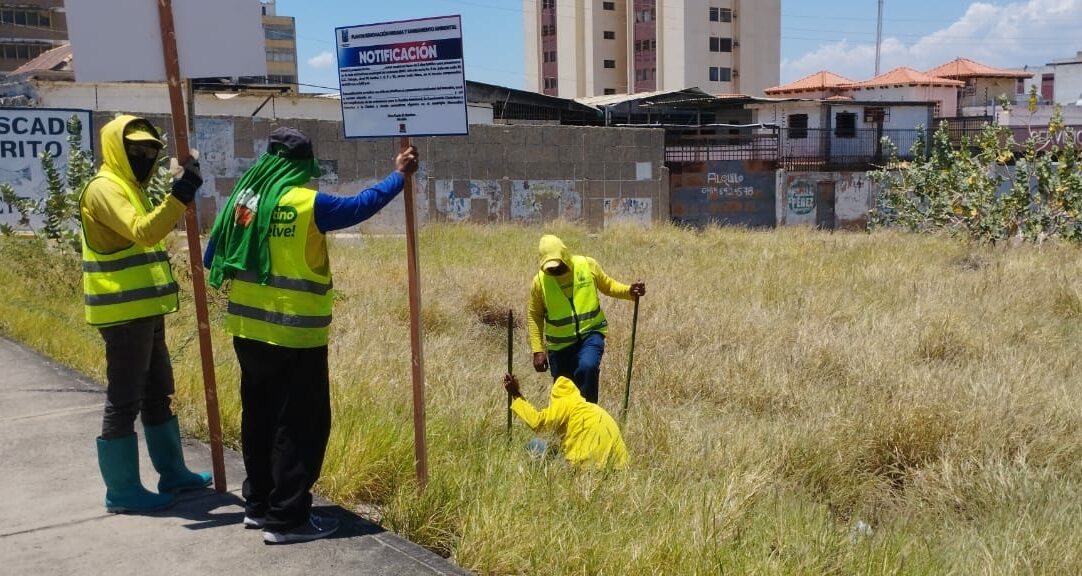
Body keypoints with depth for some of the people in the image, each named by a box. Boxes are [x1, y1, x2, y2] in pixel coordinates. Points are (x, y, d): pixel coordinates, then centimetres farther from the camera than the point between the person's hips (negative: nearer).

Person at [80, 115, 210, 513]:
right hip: (124, 313, -10)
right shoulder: (105, 188, -14)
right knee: (124, 401, -3)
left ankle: (173, 473, 27)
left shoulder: (129, 189, 18)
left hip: (144, 311, 10)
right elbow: (144, 232, -30)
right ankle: (121, 490, 7)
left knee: (158, 394, 16)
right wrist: (184, 192, -33)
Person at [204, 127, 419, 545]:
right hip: (294, 335, -7)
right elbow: (360, 205, -3)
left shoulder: (243, 197, 4)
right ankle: (287, 518, 6)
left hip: (248, 330, 7)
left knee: (260, 418, 18)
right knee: (301, 425, 2)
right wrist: (399, 176, 9)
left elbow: (212, 259, 10)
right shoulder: (307, 204, -14)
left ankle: (259, 504, 29)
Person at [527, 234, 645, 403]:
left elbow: (608, 285, 7)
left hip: (591, 333, -1)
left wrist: (630, 291, -13)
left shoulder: (588, 265, -10)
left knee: (587, 367, -31)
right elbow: (534, 315, 0)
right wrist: (538, 350, -4)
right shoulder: (540, 280, -10)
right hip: (560, 343, 1)